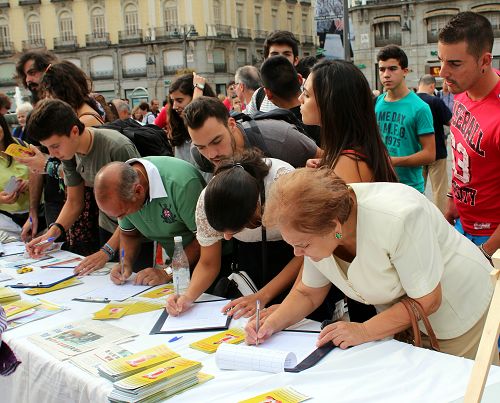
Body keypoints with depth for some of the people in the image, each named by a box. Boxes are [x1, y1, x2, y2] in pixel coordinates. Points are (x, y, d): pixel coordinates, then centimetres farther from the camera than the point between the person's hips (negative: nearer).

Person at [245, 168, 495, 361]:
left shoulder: (398, 218, -38)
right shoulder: (316, 226, -18)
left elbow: (427, 301, -27)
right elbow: (307, 294, -3)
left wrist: (363, 331, -29)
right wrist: (272, 324, -20)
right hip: (400, 317, 5)